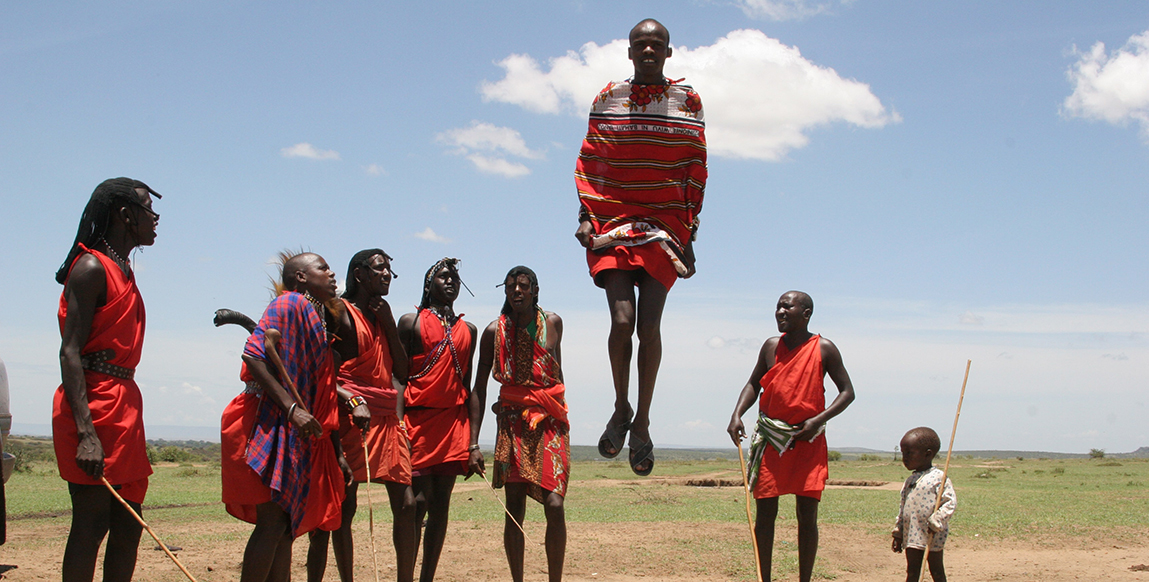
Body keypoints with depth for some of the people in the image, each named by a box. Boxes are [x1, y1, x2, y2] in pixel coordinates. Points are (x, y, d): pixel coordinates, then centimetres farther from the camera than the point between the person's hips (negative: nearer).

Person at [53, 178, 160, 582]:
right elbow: (70, 352, -17)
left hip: (123, 407, 10)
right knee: (90, 525, -8)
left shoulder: (122, 272, 20)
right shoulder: (92, 268, -9)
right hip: (94, 407, -10)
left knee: (127, 527, 9)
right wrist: (85, 433, -26)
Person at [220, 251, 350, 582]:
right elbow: (255, 356, -18)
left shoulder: (320, 324, 23)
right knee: (274, 520, -14)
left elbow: (324, 398, 22)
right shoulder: (289, 304, -4)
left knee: (287, 524, 6)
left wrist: (338, 454, 18)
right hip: (271, 426, -9)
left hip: (300, 436, 9)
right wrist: (292, 408, -24)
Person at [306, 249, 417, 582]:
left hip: (387, 418, 7)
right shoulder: (341, 311, -1)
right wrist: (351, 400, -23)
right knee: (345, 505, -6)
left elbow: (402, 371, 14)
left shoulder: (382, 314, 21)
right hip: (353, 417, -7)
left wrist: (388, 323, 7)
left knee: (405, 504, 2)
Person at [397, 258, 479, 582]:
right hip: (418, 418, -4)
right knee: (418, 500, -11)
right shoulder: (412, 322, 6)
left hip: (454, 420, 4)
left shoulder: (467, 330, 17)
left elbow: (468, 387, 15)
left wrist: (474, 442, 9)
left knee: (441, 504, 4)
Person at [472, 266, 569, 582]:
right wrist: (473, 441, -2)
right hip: (512, 423, -1)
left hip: (550, 423, 1)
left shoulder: (553, 323, 7)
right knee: (514, 508, -2)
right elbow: (479, 387, 3)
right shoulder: (495, 331, 1)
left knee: (554, 504, -11)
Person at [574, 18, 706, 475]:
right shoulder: (607, 100, 8)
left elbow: (696, 170, 7)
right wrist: (586, 215, -2)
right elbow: (588, 162, 10)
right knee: (622, 318, -14)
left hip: (665, 222, 0)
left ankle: (642, 421, 7)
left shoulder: (686, 101, 6)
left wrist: (689, 230, 2)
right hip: (613, 219, 0)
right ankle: (621, 409, 8)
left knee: (649, 324, -6)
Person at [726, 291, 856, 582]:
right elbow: (754, 383, 15)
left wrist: (818, 419, -13)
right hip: (770, 437, 2)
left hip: (808, 440, -2)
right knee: (765, 513, 2)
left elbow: (847, 392, 0)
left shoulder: (824, 349, -2)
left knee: (807, 516, -1)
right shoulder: (771, 346, 6)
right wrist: (737, 415, -2)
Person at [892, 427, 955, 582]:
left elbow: (950, 502, -15)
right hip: (912, 537, 7)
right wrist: (898, 534, 16)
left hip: (933, 537, -7)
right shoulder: (910, 481, 13)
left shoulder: (939, 478, -10)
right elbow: (902, 508, 18)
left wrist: (935, 522, -22)